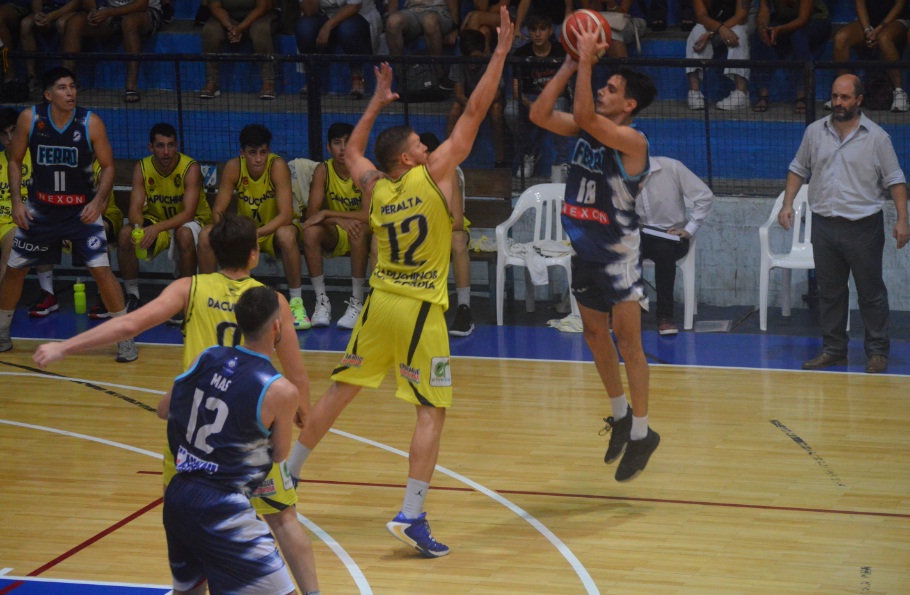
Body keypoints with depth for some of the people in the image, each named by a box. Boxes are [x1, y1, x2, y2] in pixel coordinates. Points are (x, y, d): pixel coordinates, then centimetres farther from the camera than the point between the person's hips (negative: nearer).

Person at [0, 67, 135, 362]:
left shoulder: (91, 123, -16)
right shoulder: (30, 119, -11)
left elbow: (108, 166, -7)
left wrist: (98, 201, -21)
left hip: (82, 209, -2)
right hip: (41, 207, 2)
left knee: (101, 269, -13)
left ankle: (126, 337, -1)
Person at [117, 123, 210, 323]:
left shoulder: (190, 168, -23)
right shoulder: (141, 168, -11)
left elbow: (188, 214, -31)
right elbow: (135, 208, -16)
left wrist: (156, 229, -45)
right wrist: (139, 227, -40)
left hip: (190, 222, -3)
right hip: (156, 220, 3)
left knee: (184, 233, -38)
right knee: (126, 235, -24)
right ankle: (132, 296, -6)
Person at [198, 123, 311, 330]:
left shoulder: (277, 166, -24)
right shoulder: (234, 167, -15)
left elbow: (285, 215, -30)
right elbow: (217, 212, -13)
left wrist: (256, 232, -43)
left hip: (275, 230, -3)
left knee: (286, 235, -38)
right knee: (207, 235, -21)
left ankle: (296, 302, -25)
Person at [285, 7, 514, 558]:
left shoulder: (376, 187, 4)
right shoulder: (435, 174, -10)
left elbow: (352, 151, 27)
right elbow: (475, 112, -9)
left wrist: (378, 102, 29)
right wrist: (502, 51, -4)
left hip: (381, 304, 6)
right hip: (421, 311, -5)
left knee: (340, 390, 18)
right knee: (433, 410, -2)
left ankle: (287, 474, 28)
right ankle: (412, 515, -11)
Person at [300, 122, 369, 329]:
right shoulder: (323, 170, -9)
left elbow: (371, 215, -29)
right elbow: (311, 214, -14)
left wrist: (328, 213, -31)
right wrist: (339, 220, -33)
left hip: (362, 236, -3)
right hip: (335, 236, 3)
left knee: (360, 228, -37)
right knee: (311, 230, -29)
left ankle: (357, 302, -28)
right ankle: (322, 301, -20)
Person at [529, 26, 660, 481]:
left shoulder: (632, 140, -19)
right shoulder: (585, 130, 3)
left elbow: (584, 116, -33)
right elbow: (540, 115, -6)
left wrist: (587, 60, -27)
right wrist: (570, 65, -8)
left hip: (619, 253, -8)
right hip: (584, 250, 8)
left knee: (627, 339, -5)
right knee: (595, 335, 15)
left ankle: (641, 433, 3)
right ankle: (620, 416, 32)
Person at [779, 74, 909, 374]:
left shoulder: (876, 137, -4)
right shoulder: (815, 132, 6)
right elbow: (798, 169, 15)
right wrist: (788, 204, 4)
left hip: (864, 227, -3)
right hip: (824, 225, 3)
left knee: (871, 293, 2)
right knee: (830, 292, 9)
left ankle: (878, 352, 11)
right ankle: (833, 349, 19)